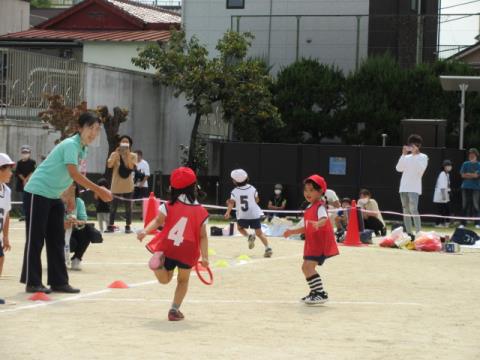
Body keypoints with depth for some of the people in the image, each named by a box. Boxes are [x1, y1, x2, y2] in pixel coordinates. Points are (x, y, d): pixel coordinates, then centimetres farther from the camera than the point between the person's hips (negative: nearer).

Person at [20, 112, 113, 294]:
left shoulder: (82, 148, 7)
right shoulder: (71, 144, -19)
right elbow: (74, 174, -30)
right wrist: (99, 190, -31)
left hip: (54, 196, 9)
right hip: (37, 192, -9)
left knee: (57, 239, 8)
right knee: (35, 238, -5)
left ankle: (59, 281, 11)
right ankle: (32, 283, -1)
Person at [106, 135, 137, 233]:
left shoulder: (133, 156, 2)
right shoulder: (114, 154, 1)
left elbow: (132, 167, -14)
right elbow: (109, 165, -15)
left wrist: (128, 155, -19)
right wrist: (116, 153, -21)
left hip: (128, 185, 0)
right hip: (116, 185, 0)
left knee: (128, 206, 2)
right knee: (113, 206, 2)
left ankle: (128, 226, 6)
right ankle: (111, 226, 6)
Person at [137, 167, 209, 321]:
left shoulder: (169, 206, 0)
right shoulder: (201, 212, -1)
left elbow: (158, 220, -12)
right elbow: (203, 236, -2)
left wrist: (145, 231, -14)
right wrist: (205, 257, -1)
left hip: (167, 249, 1)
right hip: (188, 252, -1)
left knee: (165, 279, 18)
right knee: (183, 280, 21)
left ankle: (158, 261, -16)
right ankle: (175, 309, 10)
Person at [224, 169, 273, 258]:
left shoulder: (234, 192, -6)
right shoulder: (252, 189, -1)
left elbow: (231, 203, -15)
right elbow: (257, 200, 11)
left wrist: (227, 212, -10)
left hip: (242, 216, -1)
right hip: (255, 214, 1)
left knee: (240, 227, 27)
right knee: (259, 232, 5)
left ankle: (249, 236, -3)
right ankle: (268, 248, -14)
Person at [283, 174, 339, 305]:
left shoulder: (320, 206, -15)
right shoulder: (309, 208, 14)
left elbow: (324, 219, -36)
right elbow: (305, 227, 22)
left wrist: (318, 224, -57)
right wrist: (292, 231, 14)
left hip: (320, 243, -10)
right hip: (312, 243, 10)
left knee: (309, 266, -20)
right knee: (306, 267, 21)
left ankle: (321, 294, -20)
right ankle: (315, 292, 36)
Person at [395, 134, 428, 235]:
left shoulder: (423, 157, 2)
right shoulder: (407, 157, 16)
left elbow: (421, 169, -15)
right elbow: (398, 169, 4)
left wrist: (415, 154, -16)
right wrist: (403, 155, -2)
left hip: (414, 188, -6)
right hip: (403, 187, 6)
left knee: (413, 210, -18)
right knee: (406, 211, 5)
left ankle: (418, 233, -20)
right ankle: (409, 233, 9)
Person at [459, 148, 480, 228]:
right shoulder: (465, 164, 8)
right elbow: (463, 175, 0)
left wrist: (467, 174, -2)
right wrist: (472, 175, -6)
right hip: (466, 187, 2)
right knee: (465, 206, 3)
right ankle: (463, 223, 8)